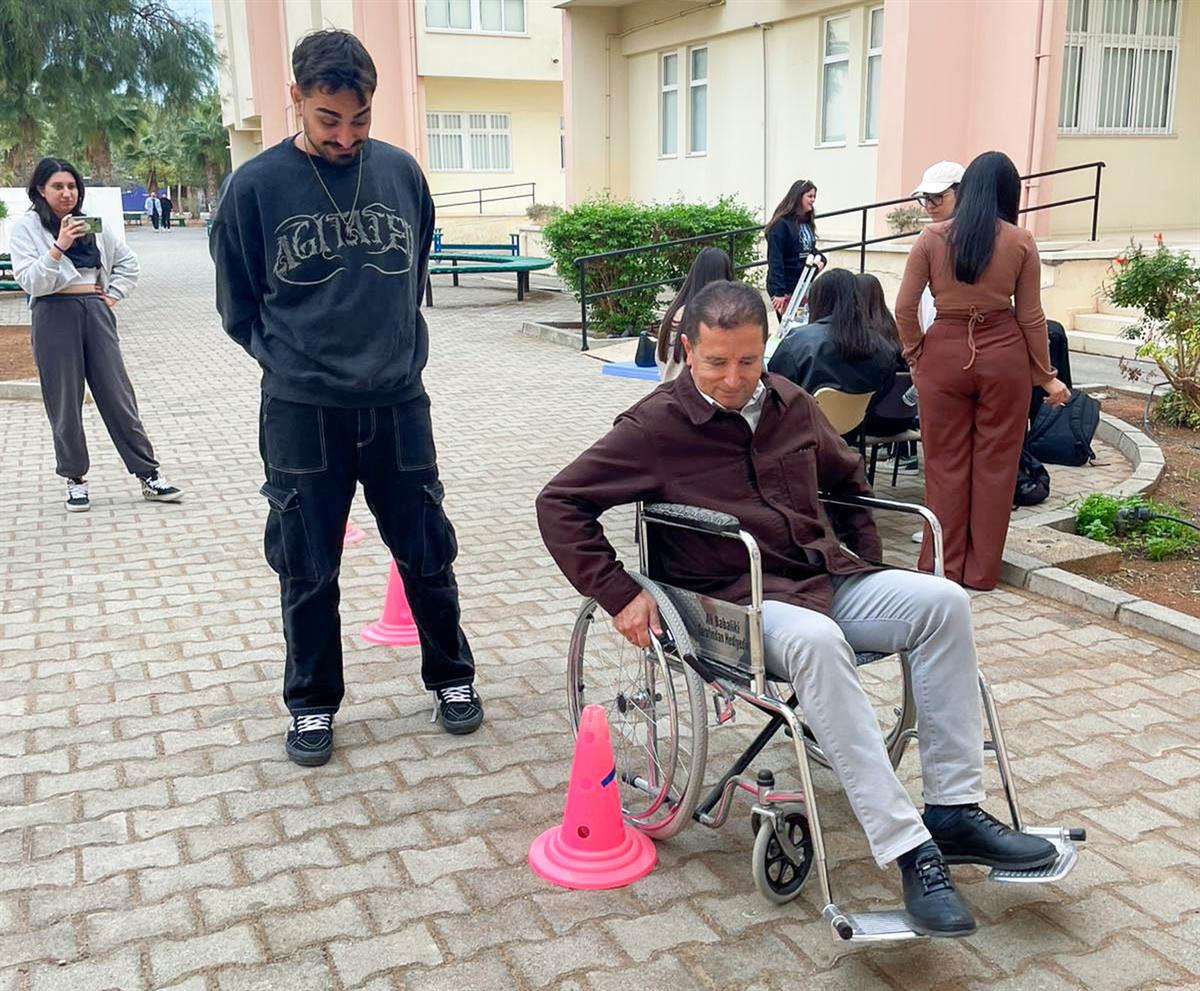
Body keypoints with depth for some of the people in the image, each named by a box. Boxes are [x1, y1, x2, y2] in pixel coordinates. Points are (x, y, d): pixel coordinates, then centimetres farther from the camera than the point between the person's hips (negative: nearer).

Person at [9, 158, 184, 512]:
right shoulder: (26, 226, 1)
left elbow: (127, 262, 22)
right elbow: (30, 281, -10)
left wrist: (113, 295, 9)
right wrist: (58, 247, -21)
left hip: (96, 311, 3)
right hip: (55, 315, -3)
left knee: (118, 394, 2)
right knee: (65, 400, 2)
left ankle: (148, 474, 3)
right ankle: (75, 479, 14)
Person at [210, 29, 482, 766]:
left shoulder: (401, 172, 0)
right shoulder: (256, 187, -6)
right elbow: (238, 306, 5)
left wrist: (398, 352, 11)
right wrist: (293, 363, 0)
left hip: (398, 404, 2)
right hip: (300, 414, -1)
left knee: (427, 554, 11)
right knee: (308, 572, 8)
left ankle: (452, 677, 31)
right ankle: (313, 703, 27)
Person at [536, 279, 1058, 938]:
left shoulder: (789, 403, 11)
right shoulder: (656, 426, -6)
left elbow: (846, 479, 29)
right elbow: (559, 502, -7)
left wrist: (867, 566, 19)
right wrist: (618, 594, -12)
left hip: (830, 577, 6)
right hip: (739, 600, -6)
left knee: (943, 601, -16)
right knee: (815, 640, -38)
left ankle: (953, 811, -12)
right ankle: (911, 856, -36)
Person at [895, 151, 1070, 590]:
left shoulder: (932, 237, -3)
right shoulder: (1021, 242, -3)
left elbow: (904, 309, -4)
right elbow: (1031, 317, 0)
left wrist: (915, 355, 11)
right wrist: (1046, 376, 10)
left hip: (944, 352, 0)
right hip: (1004, 355, 0)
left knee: (946, 462, 10)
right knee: (995, 463, 10)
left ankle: (943, 565, 17)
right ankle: (982, 569, 18)